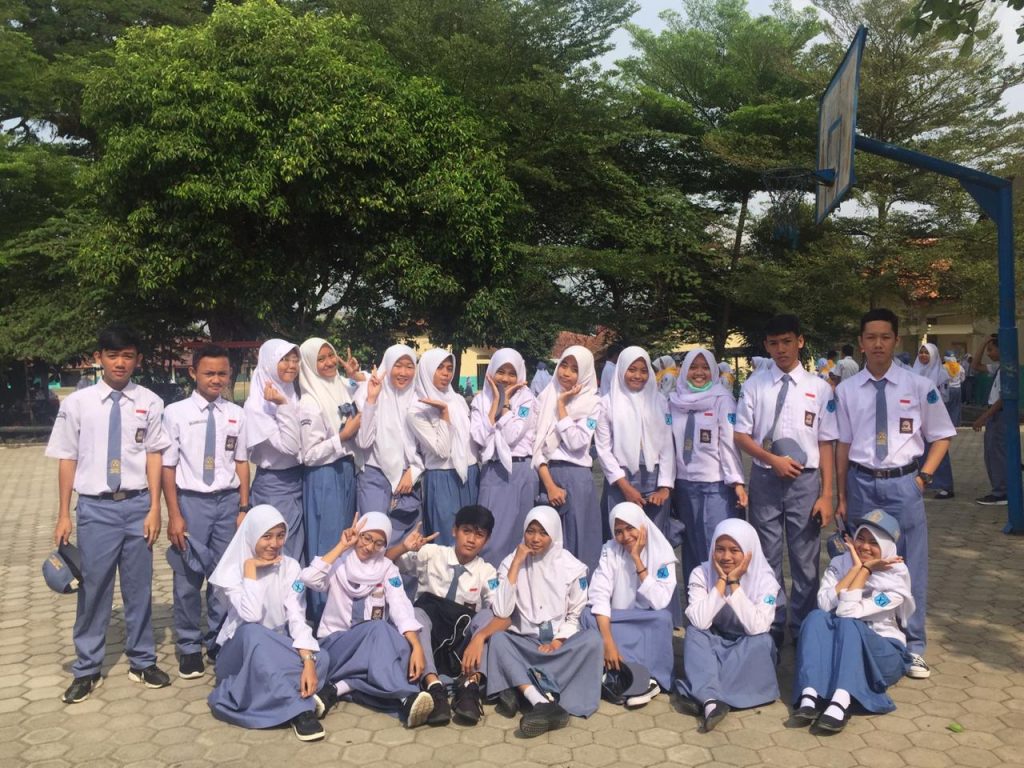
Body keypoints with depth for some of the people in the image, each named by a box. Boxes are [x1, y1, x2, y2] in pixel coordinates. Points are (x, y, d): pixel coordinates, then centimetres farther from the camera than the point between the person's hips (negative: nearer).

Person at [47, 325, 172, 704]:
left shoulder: (149, 402, -2)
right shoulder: (77, 403, -1)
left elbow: (154, 456, -1)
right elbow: (67, 459, 2)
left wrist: (154, 508, -3)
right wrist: (63, 515, 3)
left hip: (137, 505, 1)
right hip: (95, 506, 0)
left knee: (139, 587, 11)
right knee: (93, 588, 8)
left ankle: (142, 662, 29)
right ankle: (87, 669, 26)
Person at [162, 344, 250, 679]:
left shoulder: (237, 415, 2)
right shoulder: (176, 412, -6)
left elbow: (242, 462, 6)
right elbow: (168, 466, -4)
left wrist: (244, 508, 3)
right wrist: (174, 514, -5)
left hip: (228, 501, 2)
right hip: (191, 501, -2)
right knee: (188, 579, 6)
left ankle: (219, 641, 28)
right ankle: (189, 648, 24)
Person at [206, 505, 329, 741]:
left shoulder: (290, 567, -5)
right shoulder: (232, 570, -12)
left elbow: (297, 618, -17)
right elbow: (251, 617, -29)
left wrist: (308, 662, -32)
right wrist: (250, 568, -25)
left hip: (279, 650, 2)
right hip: (241, 651, -2)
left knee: (320, 661, -28)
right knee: (252, 633, -38)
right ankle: (298, 709, -40)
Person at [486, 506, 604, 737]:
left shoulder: (572, 567, -2)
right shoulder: (511, 562, -3)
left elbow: (575, 615, 2)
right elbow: (501, 612, -16)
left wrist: (557, 642, -16)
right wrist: (516, 564, -17)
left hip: (560, 643, 0)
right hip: (525, 643, 0)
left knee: (592, 638, -29)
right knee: (497, 639, -30)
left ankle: (522, 692, -37)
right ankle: (543, 703, -45)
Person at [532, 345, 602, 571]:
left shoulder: (592, 403, 0)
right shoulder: (546, 397, 6)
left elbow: (575, 442, -13)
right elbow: (537, 443, 0)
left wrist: (562, 405, -9)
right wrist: (549, 484, -9)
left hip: (576, 477, -2)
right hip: (546, 475, 2)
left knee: (577, 539, 1)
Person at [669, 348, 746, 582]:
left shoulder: (722, 399, -2)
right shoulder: (675, 401, 9)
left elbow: (730, 442, -8)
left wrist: (737, 481, -15)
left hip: (717, 484, -4)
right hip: (685, 484, 4)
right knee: (691, 547, 10)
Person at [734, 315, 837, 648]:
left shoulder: (818, 388, 0)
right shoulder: (754, 386, 1)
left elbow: (826, 444, -1)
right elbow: (741, 436, 2)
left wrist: (826, 494, -5)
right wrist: (773, 459, -14)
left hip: (805, 480, 0)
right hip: (765, 479, 1)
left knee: (805, 560, 7)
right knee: (767, 558, 11)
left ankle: (803, 629, 25)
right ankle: (772, 627, 26)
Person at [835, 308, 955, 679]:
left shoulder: (919, 387, -1)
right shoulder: (846, 391, 2)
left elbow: (942, 437, 9)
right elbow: (843, 445, 5)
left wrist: (924, 476, -3)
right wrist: (842, 496, 5)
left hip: (903, 484, -1)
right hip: (862, 484, 1)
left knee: (910, 566, 4)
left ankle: (912, 648, 19)